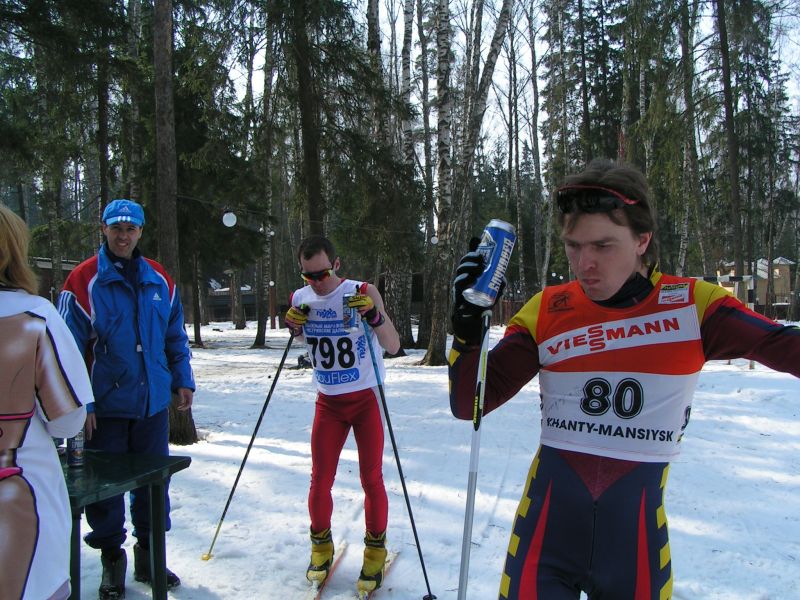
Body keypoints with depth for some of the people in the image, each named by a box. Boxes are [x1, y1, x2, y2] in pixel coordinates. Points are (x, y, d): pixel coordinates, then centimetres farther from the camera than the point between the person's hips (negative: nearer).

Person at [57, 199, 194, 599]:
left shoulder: (160, 281, 6)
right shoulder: (83, 281, -8)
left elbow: (175, 338, 13)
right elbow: (70, 348, -9)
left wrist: (182, 381, 8)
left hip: (153, 402, 4)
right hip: (106, 406, -4)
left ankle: (149, 556, 30)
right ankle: (112, 558, 26)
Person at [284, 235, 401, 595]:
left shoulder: (363, 292, -15)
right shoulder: (300, 299, -4)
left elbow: (393, 347, -20)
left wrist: (374, 315, -37)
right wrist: (293, 327, -7)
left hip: (366, 398, -3)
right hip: (328, 402, 3)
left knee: (371, 479, 1)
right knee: (320, 480, 6)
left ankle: (375, 552, 20)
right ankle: (321, 548, 28)